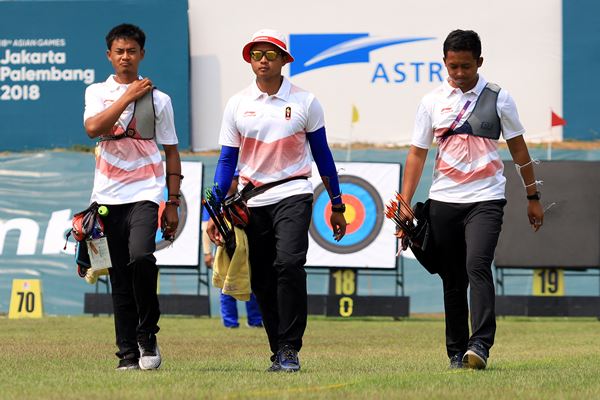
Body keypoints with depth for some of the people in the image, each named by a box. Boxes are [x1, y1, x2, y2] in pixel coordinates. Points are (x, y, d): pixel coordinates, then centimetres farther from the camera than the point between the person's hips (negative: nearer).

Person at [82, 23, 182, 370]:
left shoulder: (159, 99, 8)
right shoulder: (97, 93, 10)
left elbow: (172, 153, 10)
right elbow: (93, 127, -11)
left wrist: (173, 204, 4)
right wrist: (129, 96, -9)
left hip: (144, 193, -2)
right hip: (108, 195, 2)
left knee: (141, 257, -25)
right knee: (120, 278, 2)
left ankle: (147, 335, -8)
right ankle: (128, 354, 6)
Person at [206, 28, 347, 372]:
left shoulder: (305, 102, 1)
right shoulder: (237, 105, 6)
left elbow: (322, 154, 8)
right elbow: (227, 161, 8)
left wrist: (337, 206, 8)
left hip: (292, 195, -3)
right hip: (252, 201, 3)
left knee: (289, 264, -23)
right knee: (262, 280, 3)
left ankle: (290, 350, -20)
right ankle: (279, 353, 14)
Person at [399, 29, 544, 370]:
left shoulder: (498, 98, 3)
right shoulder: (433, 102, 7)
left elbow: (518, 149, 10)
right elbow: (417, 154, 8)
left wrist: (533, 197, 12)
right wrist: (405, 205, 1)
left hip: (485, 199, -3)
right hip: (443, 201, 3)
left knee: (478, 266, -22)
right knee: (452, 280, 5)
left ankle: (480, 345, -28)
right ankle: (457, 353, 12)